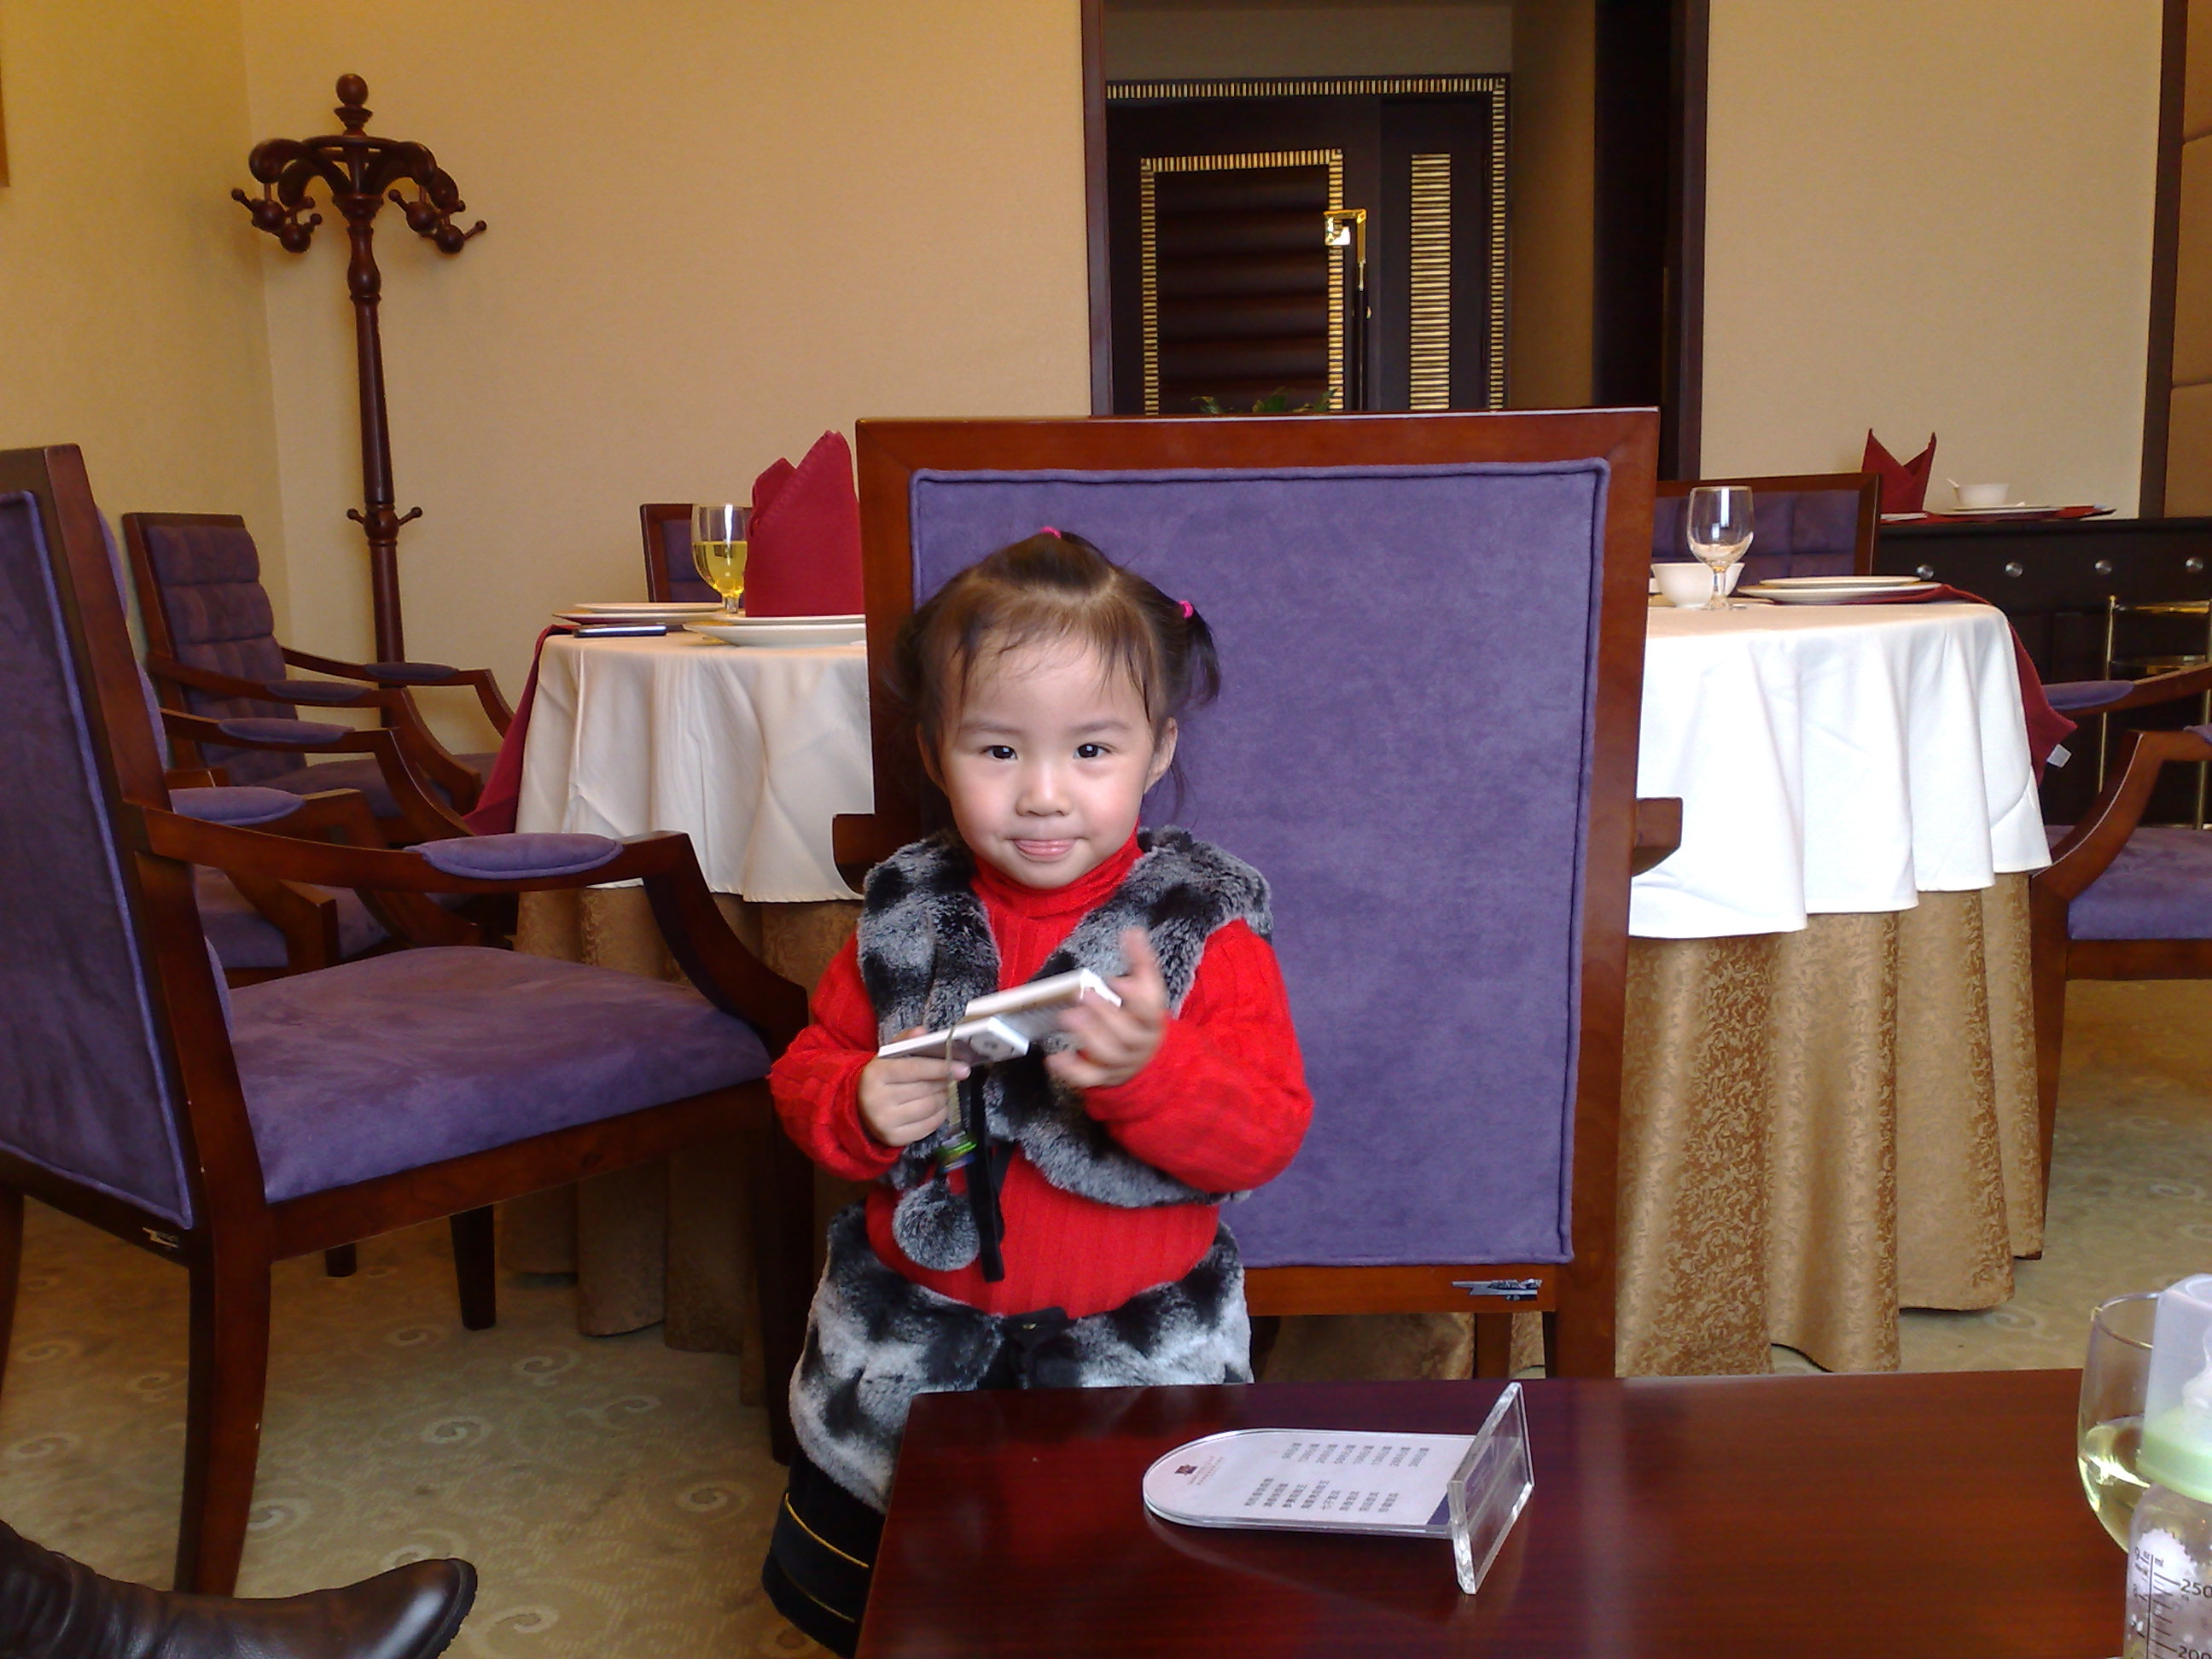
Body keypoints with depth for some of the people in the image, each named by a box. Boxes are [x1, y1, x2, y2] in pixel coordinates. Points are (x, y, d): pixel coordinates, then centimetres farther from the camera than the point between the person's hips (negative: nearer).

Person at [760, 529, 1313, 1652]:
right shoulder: (905, 917, 0)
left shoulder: (1205, 927, -10)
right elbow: (807, 1072, 9)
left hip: (1135, 1349, -3)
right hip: (909, 1343, 3)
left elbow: (1267, 1136, -15)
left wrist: (1149, 1069, -34)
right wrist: (859, 1109, -14)